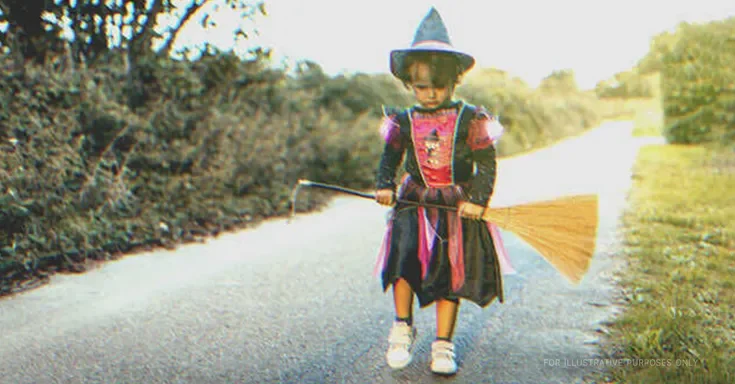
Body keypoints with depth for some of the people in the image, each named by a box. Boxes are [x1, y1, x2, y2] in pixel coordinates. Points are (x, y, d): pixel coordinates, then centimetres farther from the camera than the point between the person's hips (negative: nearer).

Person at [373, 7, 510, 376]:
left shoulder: (471, 119, -3)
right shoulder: (403, 121, 4)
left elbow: (487, 164, -1)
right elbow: (389, 157, 13)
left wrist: (477, 199, -13)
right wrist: (385, 186, -4)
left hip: (457, 207, -1)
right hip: (414, 204, 1)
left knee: (451, 272, 2)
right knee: (404, 255, -19)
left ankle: (443, 344, 16)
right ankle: (403, 327, 2)